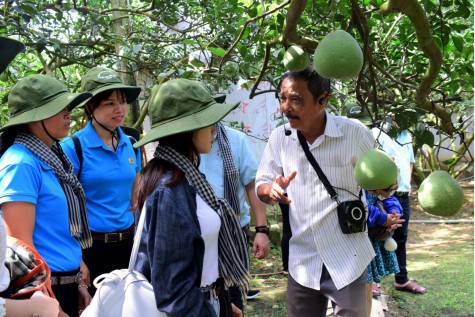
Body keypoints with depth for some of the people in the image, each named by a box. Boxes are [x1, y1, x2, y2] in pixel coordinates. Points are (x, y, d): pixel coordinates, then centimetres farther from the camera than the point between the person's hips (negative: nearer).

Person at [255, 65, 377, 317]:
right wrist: (272, 190, -17)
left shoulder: (355, 133, -11)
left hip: (346, 261, -3)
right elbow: (261, 186, 5)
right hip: (301, 262, 3)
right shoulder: (279, 137, -1)